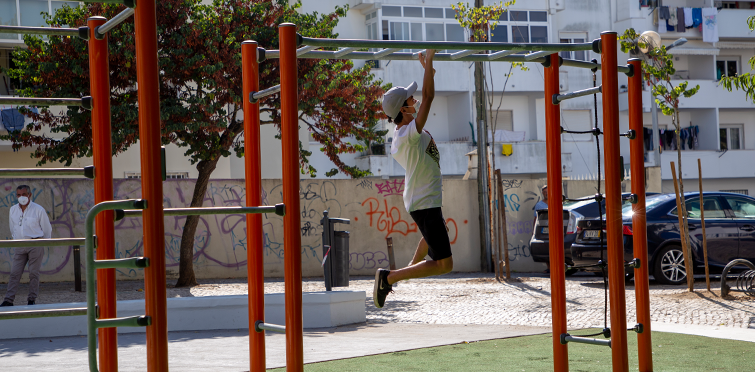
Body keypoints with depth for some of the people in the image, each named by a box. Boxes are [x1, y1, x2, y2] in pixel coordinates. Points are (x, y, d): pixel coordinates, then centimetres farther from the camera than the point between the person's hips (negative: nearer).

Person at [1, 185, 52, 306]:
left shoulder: (38, 210, -4)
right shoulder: (13, 210, 9)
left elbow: (47, 229, 5)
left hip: (35, 245, -3)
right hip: (19, 246, 3)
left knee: (33, 273, -2)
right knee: (14, 273, -3)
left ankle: (32, 300, 5)